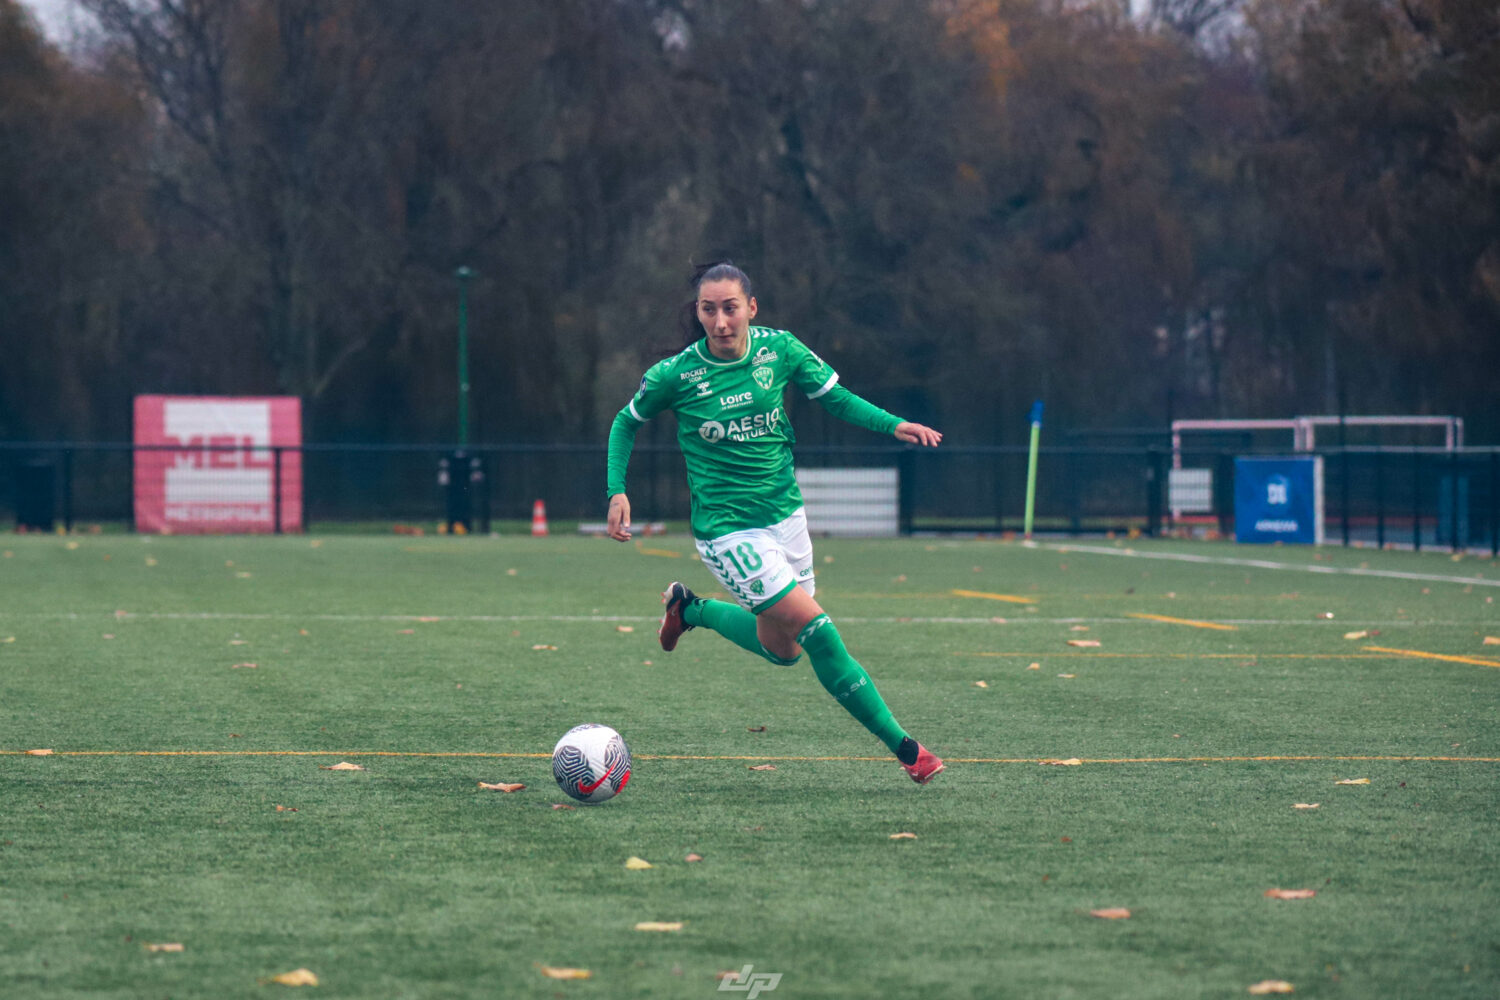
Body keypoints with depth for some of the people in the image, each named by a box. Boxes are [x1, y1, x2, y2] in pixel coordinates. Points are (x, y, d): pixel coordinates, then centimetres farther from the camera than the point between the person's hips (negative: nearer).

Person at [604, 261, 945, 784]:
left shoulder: (779, 349, -6)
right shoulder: (675, 375, -13)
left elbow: (835, 397, 4)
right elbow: (626, 423, 4)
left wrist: (894, 425, -11)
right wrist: (617, 490, -6)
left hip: (786, 516, 5)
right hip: (728, 532, -5)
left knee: (782, 649, 18)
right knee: (819, 632, -16)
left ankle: (691, 609, 42)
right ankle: (903, 747, -8)